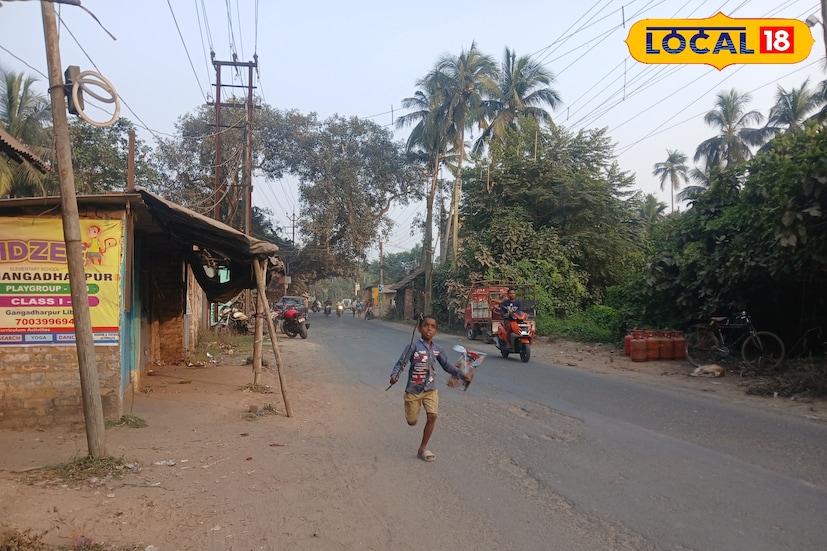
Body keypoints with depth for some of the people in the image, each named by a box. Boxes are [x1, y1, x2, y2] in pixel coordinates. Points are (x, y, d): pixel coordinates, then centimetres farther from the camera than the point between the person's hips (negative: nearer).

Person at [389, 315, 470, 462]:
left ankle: (423, 449, 6)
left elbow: (446, 365, 10)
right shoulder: (414, 346, -15)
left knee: (432, 417, -12)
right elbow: (400, 363, -15)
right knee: (412, 421, 9)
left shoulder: (438, 349, -1)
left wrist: (461, 374, -2)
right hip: (413, 390, -3)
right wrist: (394, 375, -33)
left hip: (431, 389, 3)